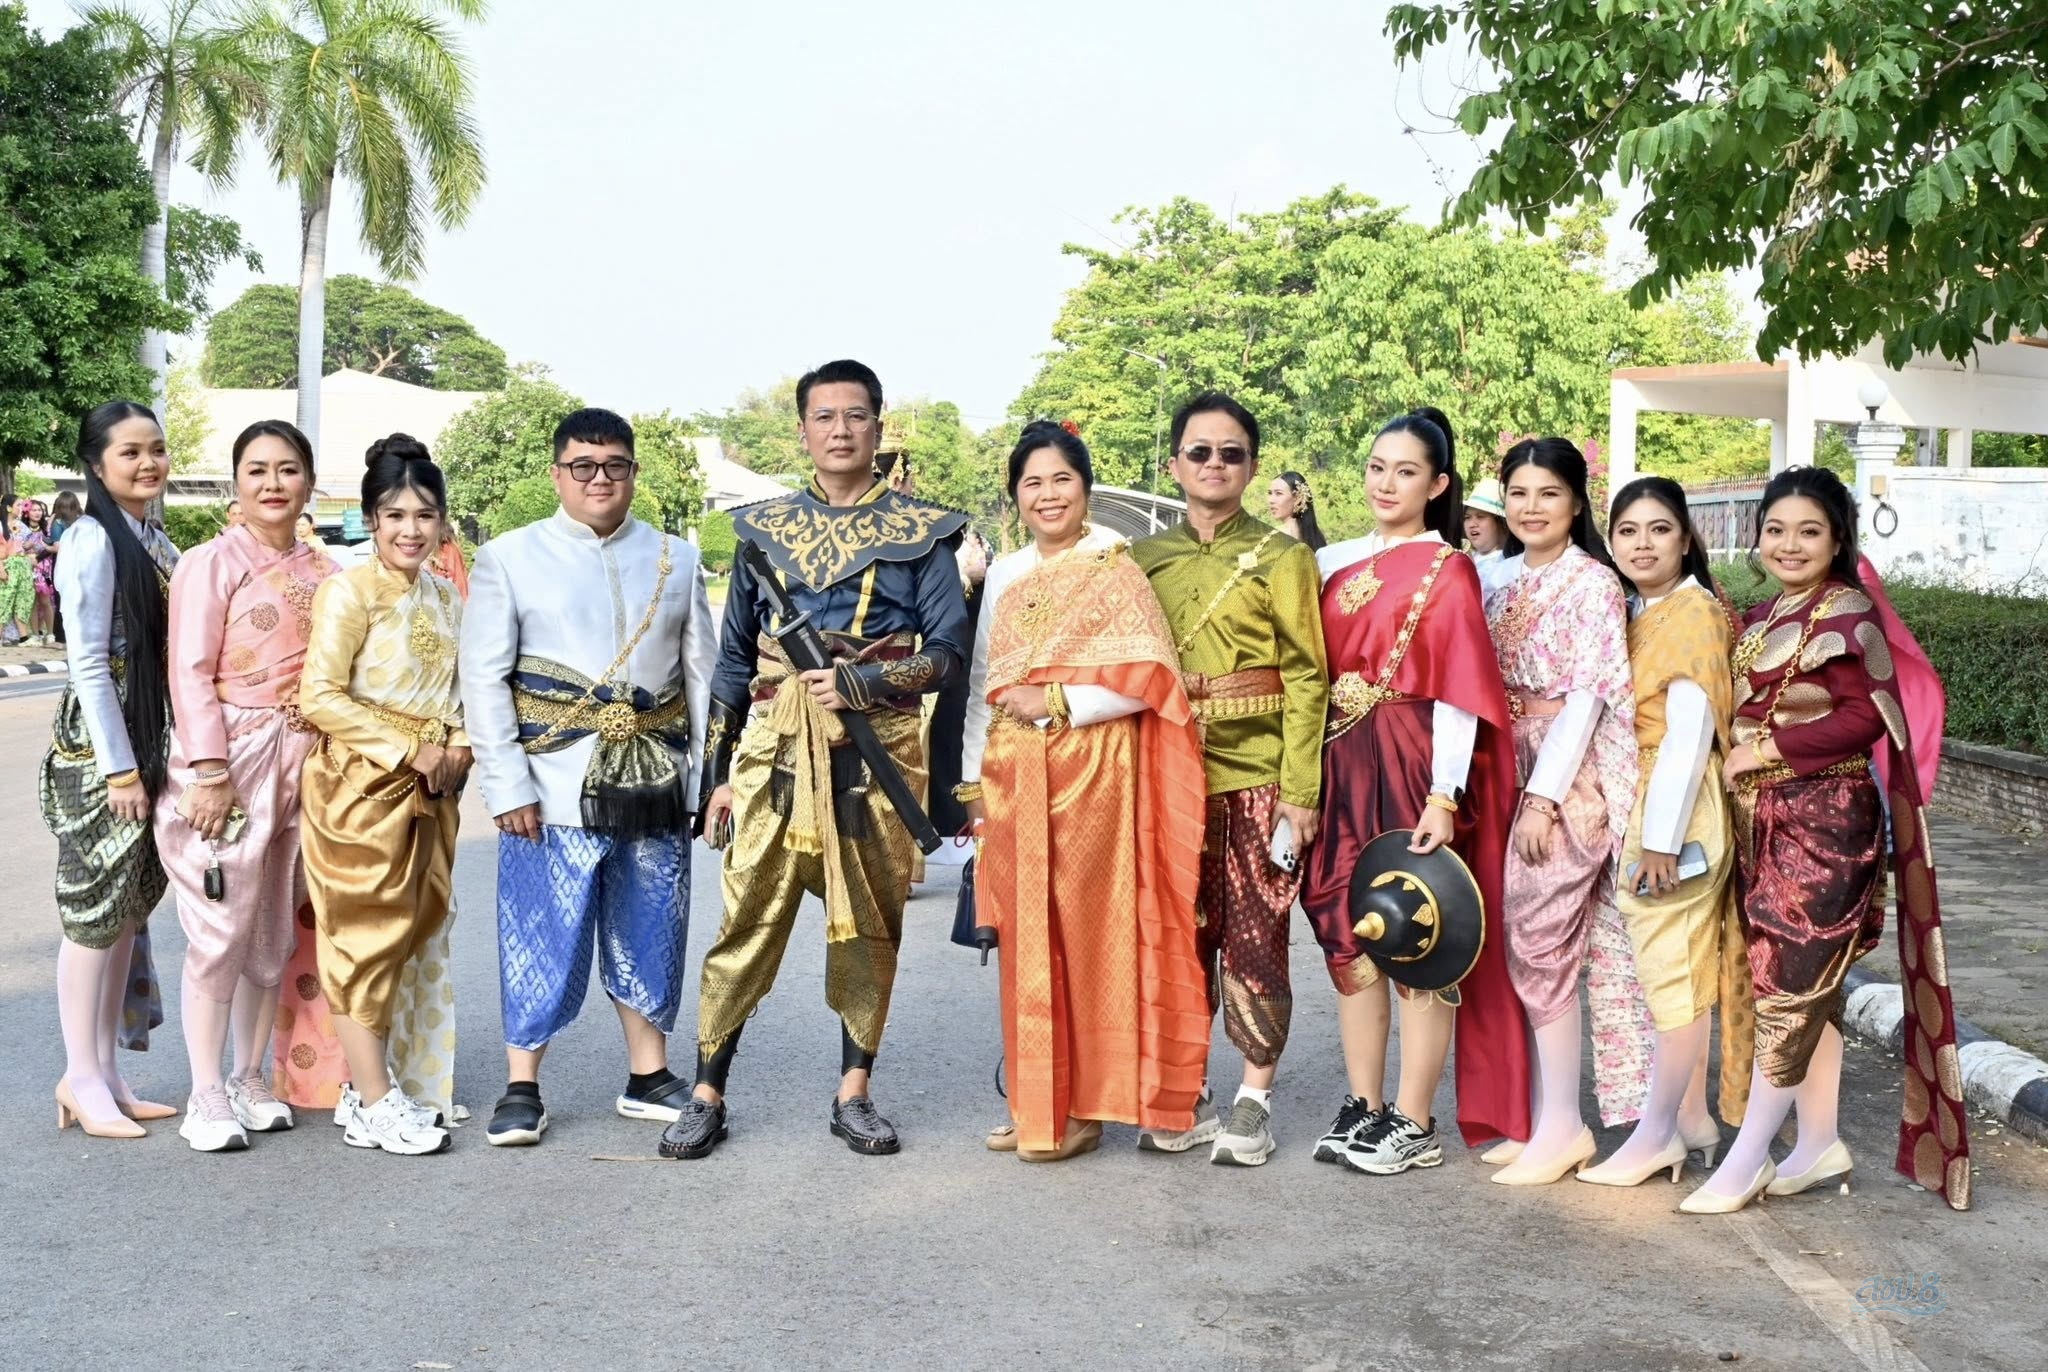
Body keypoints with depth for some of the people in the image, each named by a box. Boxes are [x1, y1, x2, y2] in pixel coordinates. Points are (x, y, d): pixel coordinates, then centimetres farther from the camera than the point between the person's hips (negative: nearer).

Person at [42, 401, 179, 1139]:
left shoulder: (154, 539, 12)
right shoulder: (93, 540, -12)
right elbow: (87, 663, -16)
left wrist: (153, 760, 12)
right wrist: (119, 768, -17)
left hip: (149, 743, 8)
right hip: (98, 746, -8)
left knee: (131, 906, 11)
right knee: (94, 909, -1)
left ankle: (102, 1070, 20)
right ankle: (83, 1078, 9)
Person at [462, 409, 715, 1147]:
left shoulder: (676, 560, 11)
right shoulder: (509, 559, 2)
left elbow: (702, 674, 10)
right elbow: (484, 679, -2)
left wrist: (715, 774, 4)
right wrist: (508, 788, -9)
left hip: (655, 784, 3)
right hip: (555, 789, -3)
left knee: (649, 935, 11)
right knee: (543, 938, 0)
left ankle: (648, 1076, 25)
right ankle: (521, 1088, 13)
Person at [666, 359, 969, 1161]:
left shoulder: (919, 532, 5)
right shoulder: (763, 529, 11)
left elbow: (950, 649, -2)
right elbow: (733, 659, 13)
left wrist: (859, 683, -16)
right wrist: (721, 770, 9)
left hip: (878, 752, -1)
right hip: (776, 749, 1)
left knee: (869, 925, 6)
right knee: (747, 923, -2)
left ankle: (854, 1094, 18)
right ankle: (707, 1096, 8)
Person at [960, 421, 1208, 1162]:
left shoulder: (1115, 571, -2)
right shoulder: (1004, 576, 15)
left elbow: (1149, 677, -10)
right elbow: (982, 681, 17)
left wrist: (1054, 701, -13)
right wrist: (974, 777, 12)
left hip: (1091, 773, -5)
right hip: (1013, 779, 5)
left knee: (1088, 933, -1)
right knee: (1025, 937, 7)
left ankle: (1084, 1106, 7)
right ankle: (1034, 1102, 16)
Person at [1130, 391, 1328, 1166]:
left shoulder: (1281, 557, 1)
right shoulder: (1145, 558, 11)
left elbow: (1306, 677, -3)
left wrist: (1301, 790, -10)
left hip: (1257, 775, -3)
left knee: (1254, 942, 0)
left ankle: (1255, 1101, 12)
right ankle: (1187, 1096, 19)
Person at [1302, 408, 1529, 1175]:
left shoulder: (1447, 571, -4)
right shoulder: (1338, 563, 13)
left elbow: (1460, 694, -10)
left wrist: (1444, 796, -17)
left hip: (1413, 767, -6)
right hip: (1341, 765, 6)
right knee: (1348, 932, 9)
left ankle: (1414, 1123, 8)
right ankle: (1362, 1106, 19)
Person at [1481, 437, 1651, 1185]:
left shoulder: (1593, 583, -8)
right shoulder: (1499, 581, 12)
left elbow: (1588, 697, -13)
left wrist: (1544, 795, -17)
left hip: (1572, 780, -6)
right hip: (1511, 776, 7)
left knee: (1542, 942, -6)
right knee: (1536, 943, 8)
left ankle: (1562, 1125, 4)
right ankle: (1546, 1117, 17)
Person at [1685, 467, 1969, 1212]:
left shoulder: (1848, 611, -8)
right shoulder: (1763, 618, 15)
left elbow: (1865, 716, -16)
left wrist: (1765, 748, -15)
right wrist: (1735, 755, 0)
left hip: (1825, 820, -8)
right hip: (1767, 819, 8)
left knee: (1788, 981, -5)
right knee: (1811, 985, 11)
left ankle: (1748, 1157, 1)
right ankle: (1818, 1143, 19)